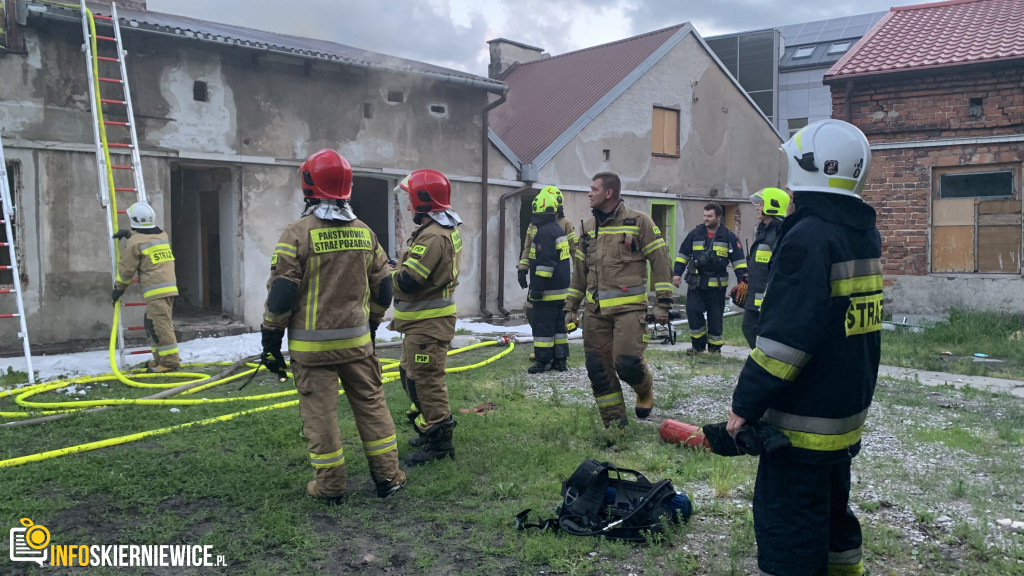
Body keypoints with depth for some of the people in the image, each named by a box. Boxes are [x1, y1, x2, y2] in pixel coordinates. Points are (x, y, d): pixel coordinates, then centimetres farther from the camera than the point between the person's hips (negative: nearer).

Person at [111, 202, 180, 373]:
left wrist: (118, 288, 12)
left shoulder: (135, 243, -7)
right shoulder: (162, 235, 14)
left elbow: (126, 269, -1)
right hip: (170, 286, 9)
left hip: (156, 291, -9)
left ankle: (170, 360, -9)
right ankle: (160, 358, 20)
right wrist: (130, 234, 37)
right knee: (151, 324, 17)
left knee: (160, 325, -8)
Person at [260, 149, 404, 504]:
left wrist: (271, 341, -3)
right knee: (371, 403, 14)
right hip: (357, 340, 4)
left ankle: (330, 485, 14)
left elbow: (281, 294, -12)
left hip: (312, 345, -4)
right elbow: (383, 289, 10)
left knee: (319, 411, 5)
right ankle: (387, 476, 19)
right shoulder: (364, 232, 5)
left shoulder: (298, 233, -11)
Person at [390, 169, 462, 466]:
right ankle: (430, 429, 32)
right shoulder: (447, 231, 13)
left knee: (425, 380, -4)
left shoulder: (432, 237, -22)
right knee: (411, 375, 21)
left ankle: (439, 441, 5)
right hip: (424, 320, 11)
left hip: (428, 323, -11)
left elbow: (408, 282, -25)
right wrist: (397, 267, 1)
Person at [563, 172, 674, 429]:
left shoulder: (638, 222, -3)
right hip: (595, 311, 6)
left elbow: (660, 261, -3)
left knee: (626, 363, -15)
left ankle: (645, 391, 19)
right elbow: (579, 270, 20)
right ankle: (614, 422, 17)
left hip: (629, 307, -5)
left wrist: (663, 302, -7)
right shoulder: (588, 228, 14)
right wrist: (570, 307, 17)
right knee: (598, 369, 3)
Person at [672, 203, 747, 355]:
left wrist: (743, 279, -5)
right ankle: (698, 344, 6)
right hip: (696, 283, 1)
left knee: (715, 316, 5)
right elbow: (682, 255, 11)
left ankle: (714, 346, 19)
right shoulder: (695, 234, 7)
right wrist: (677, 273, 2)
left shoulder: (729, 237, 2)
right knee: (693, 311, -7)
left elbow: (739, 260, 4)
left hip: (717, 285, -1)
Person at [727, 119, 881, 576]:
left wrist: (746, 404, -19)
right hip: (848, 413, 9)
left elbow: (785, 338, -24)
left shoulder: (808, 238, -21)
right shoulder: (865, 234, 8)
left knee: (787, 522, 0)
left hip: (804, 419, -9)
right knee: (831, 507, 24)